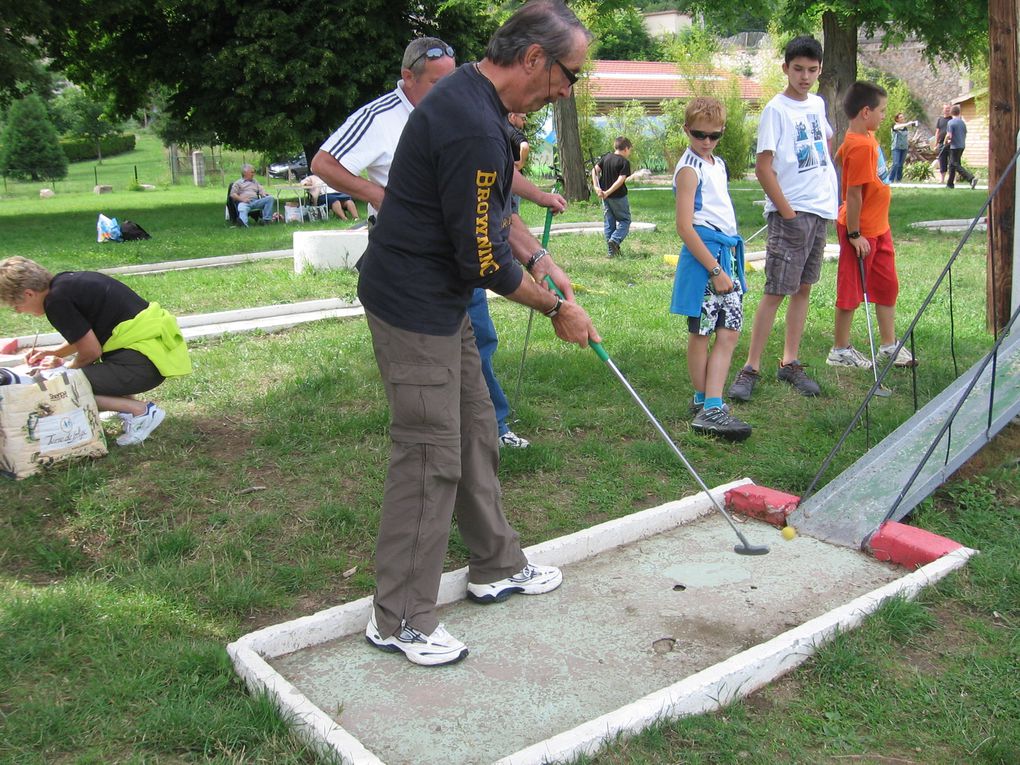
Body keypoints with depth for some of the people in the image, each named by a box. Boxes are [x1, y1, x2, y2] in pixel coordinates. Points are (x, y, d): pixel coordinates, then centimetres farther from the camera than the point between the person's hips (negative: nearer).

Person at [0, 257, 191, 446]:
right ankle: (130, 403, 13)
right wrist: (53, 354, 24)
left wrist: (68, 366, 11)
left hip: (143, 361, -10)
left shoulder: (56, 300, -12)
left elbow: (91, 351, -7)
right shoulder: (68, 281, 14)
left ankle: (139, 410, -7)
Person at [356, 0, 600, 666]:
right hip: (414, 307, -11)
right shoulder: (474, 128, -25)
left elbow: (494, 211, 21)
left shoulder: (472, 97, 9)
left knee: (476, 433, 17)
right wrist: (556, 307, -9)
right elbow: (484, 260, -22)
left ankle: (497, 568, 33)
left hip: (440, 298, 11)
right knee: (431, 458, -4)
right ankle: (400, 620, 9)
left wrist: (540, 260, 11)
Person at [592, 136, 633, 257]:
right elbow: (621, 180, -19)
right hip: (619, 196, -5)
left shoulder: (605, 157, 6)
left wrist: (596, 187, -9)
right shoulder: (624, 162, -10)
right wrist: (608, 192, -18)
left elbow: (595, 170, -2)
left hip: (605, 197, 6)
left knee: (609, 223, 11)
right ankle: (615, 240, -14)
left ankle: (612, 251, 12)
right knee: (625, 220, 9)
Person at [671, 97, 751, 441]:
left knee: (730, 331, 2)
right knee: (701, 333, 2)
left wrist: (727, 262, 15)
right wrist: (714, 270, -19)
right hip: (703, 254, -8)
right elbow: (685, 226, -17)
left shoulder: (717, 164, 15)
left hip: (727, 252, 8)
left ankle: (710, 407, 2)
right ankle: (705, 404, 11)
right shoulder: (689, 169, -11)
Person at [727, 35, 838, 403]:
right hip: (791, 211, -7)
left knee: (803, 288, 9)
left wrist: (824, 178, 17)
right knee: (776, 291, -9)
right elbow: (763, 168, -14)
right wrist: (787, 211, -16)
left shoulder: (817, 104, 12)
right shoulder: (776, 109, -9)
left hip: (821, 209, 7)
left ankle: (790, 363, 17)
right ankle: (751, 368, -4)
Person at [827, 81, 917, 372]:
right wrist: (854, 234, -21)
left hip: (879, 227, 10)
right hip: (861, 230, -10)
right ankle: (841, 350, 15)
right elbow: (853, 193, -24)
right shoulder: (861, 146, -23)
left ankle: (889, 345, 28)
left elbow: (839, 156, 23)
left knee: (887, 285, 16)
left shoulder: (866, 138, 6)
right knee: (852, 290, 2)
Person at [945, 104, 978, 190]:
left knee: (957, 165, -8)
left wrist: (946, 142, 2)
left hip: (955, 147, -8)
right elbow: (965, 134, 18)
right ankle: (950, 184, 20)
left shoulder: (950, 122, -12)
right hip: (962, 145, 8)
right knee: (952, 164, 16)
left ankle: (971, 178, -23)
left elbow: (949, 135, -19)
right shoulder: (963, 122, 11)